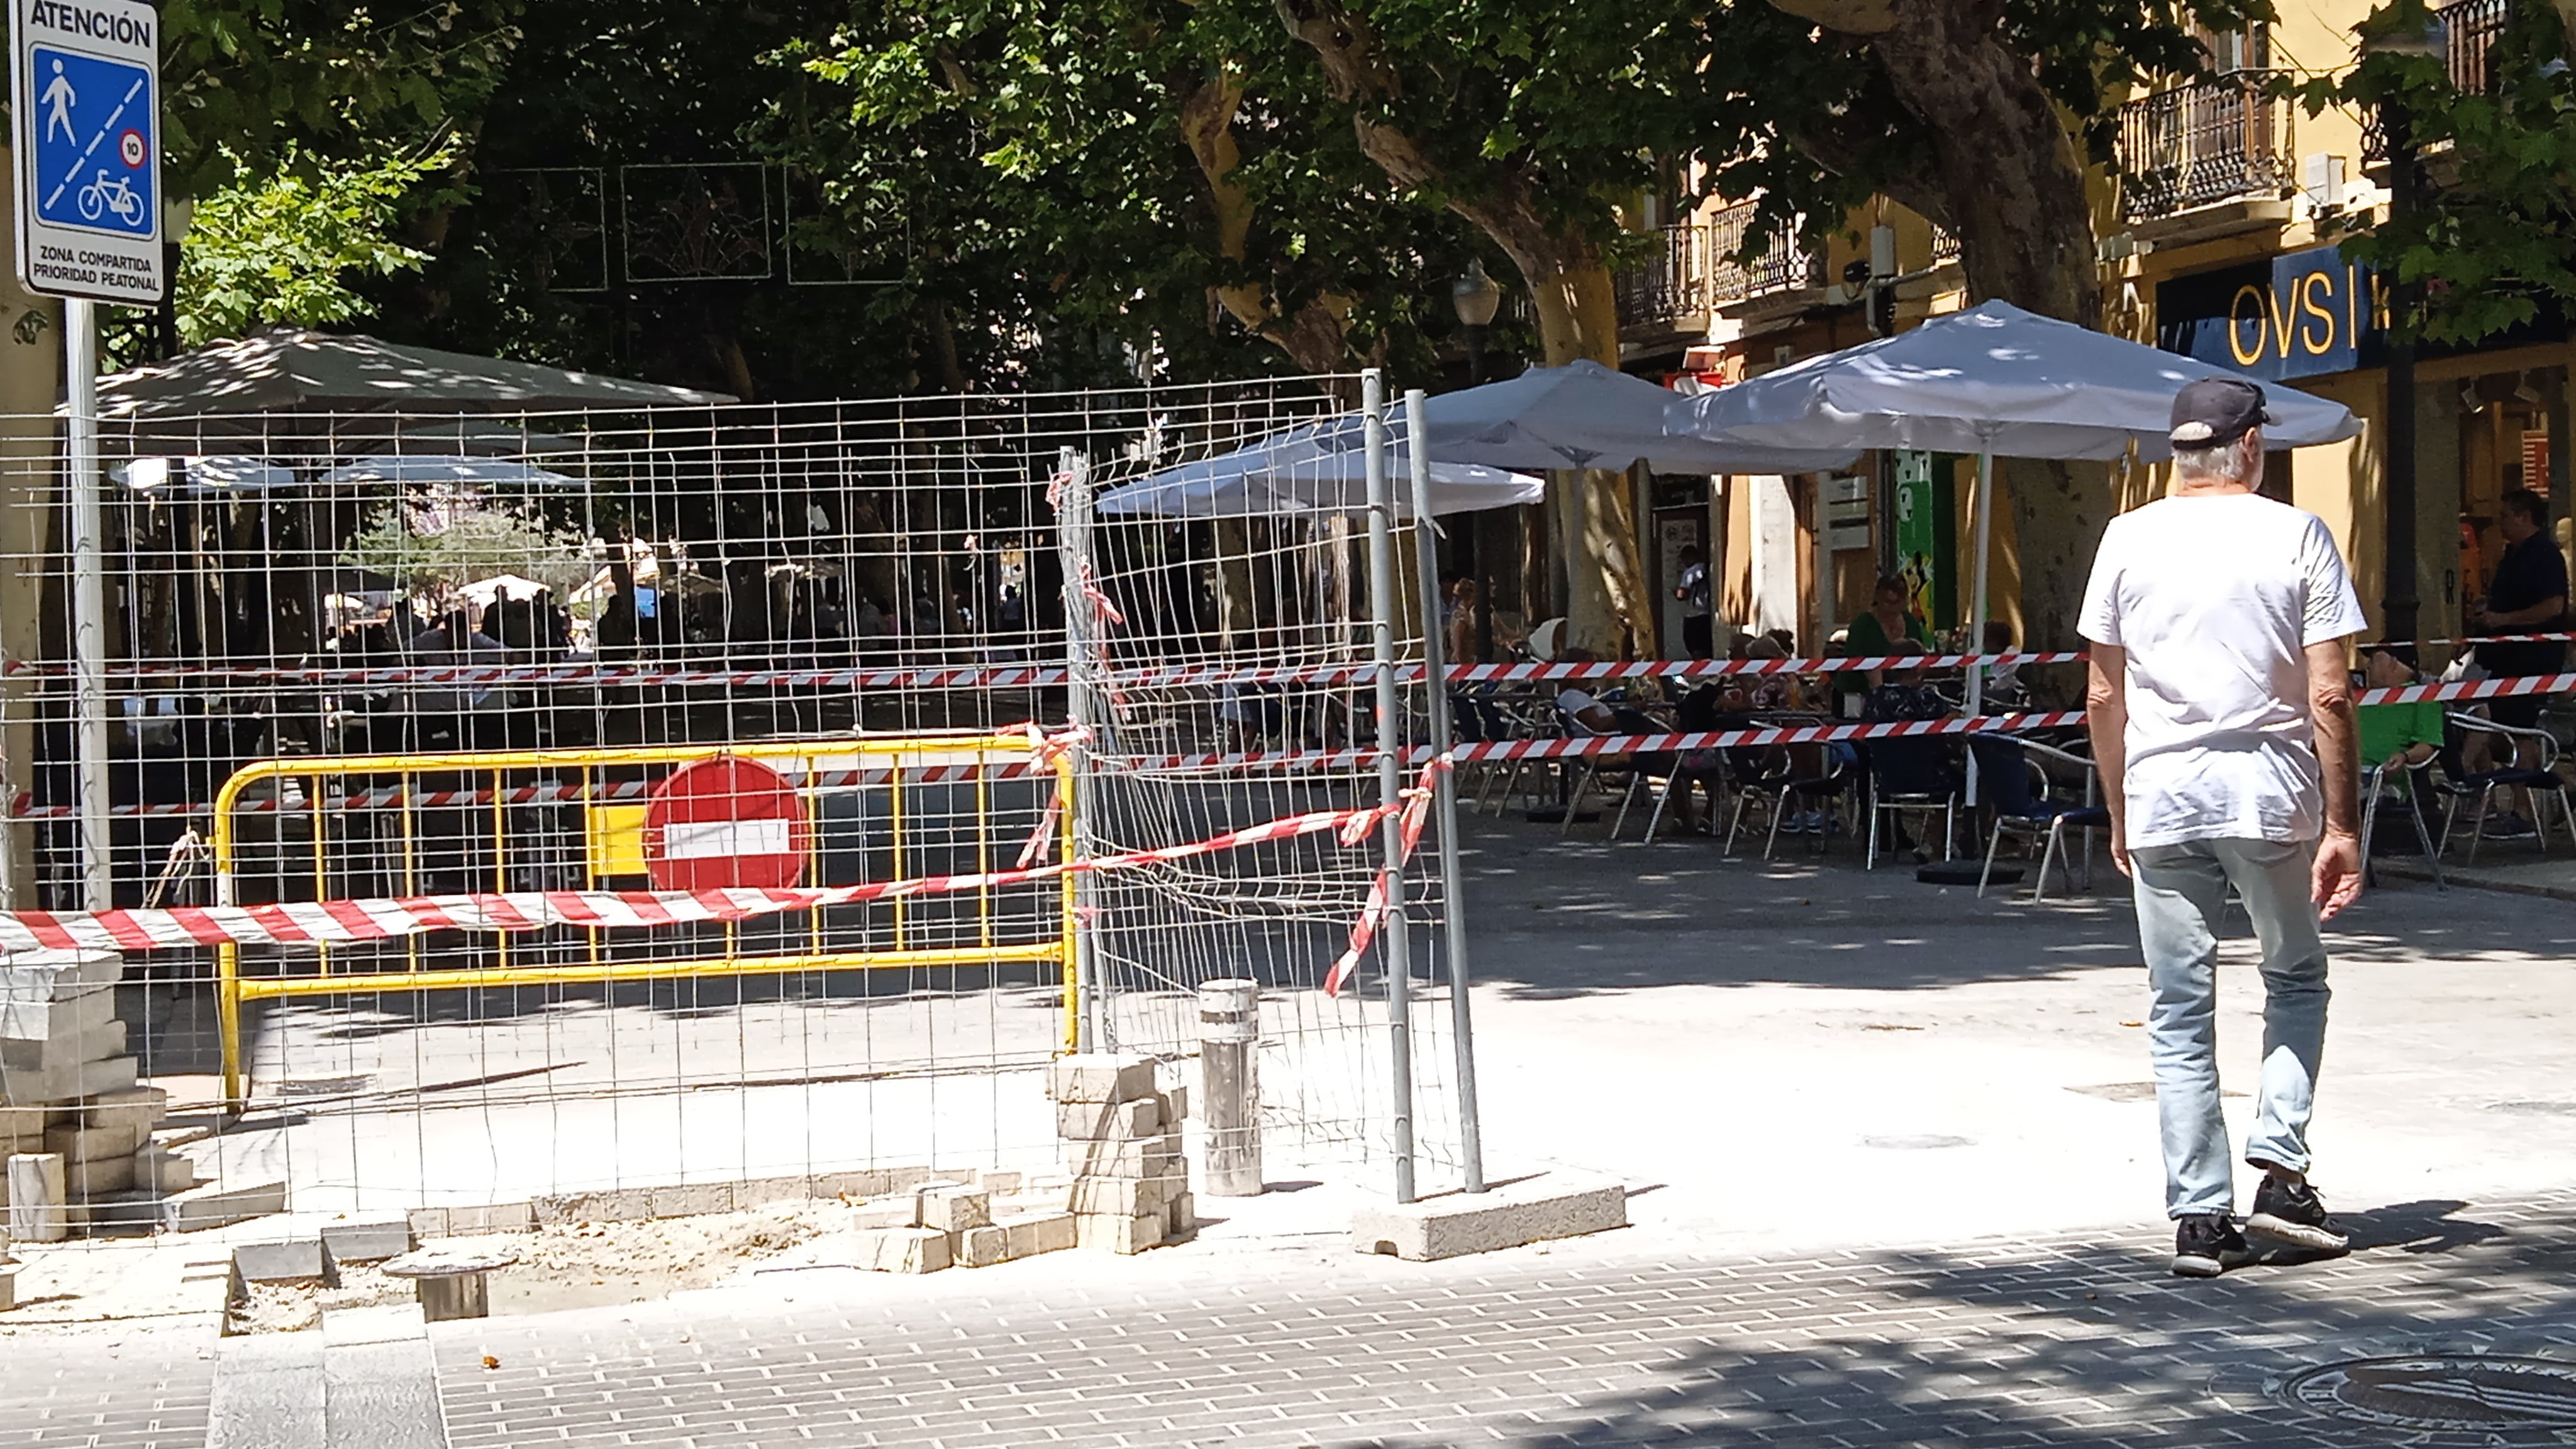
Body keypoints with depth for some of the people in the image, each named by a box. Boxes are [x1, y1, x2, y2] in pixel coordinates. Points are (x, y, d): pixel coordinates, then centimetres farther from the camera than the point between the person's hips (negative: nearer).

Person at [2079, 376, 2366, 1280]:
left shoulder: (2128, 540, 4)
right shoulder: (2297, 536, -2)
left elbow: (2104, 698, 5)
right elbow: (2329, 697, -6)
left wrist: (2118, 816, 15)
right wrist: (2342, 826, -2)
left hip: (2161, 798, 1)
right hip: (2270, 795, -1)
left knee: (2180, 1010, 7)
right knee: (2296, 980, 18)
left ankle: (2201, 1218, 6)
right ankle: (2281, 1170, 5)